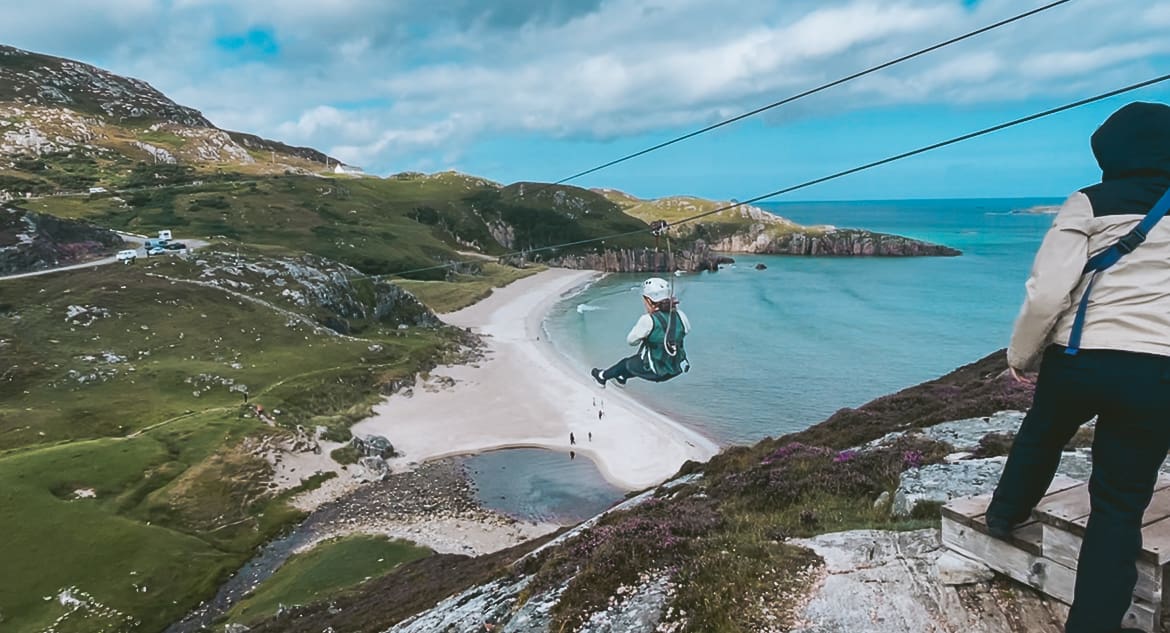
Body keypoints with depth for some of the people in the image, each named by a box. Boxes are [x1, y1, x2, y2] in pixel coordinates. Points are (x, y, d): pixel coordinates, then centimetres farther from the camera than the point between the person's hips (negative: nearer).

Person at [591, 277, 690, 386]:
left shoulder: (648, 320, -24)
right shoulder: (680, 315, -10)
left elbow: (631, 340, -11)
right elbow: (687, 330, 11)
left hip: (654, 371, -5)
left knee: (626, 363, 25)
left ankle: (602, 376, 49)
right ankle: (622, 377, 59)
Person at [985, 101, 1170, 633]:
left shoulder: (1090, 205, -1)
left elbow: (1047, 293, -12)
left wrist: (1020, 354, 1)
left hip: (1077, 359, -1)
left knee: (1041, 435, 31)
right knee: (1120, 505, 8)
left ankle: (1005, 514, 48)